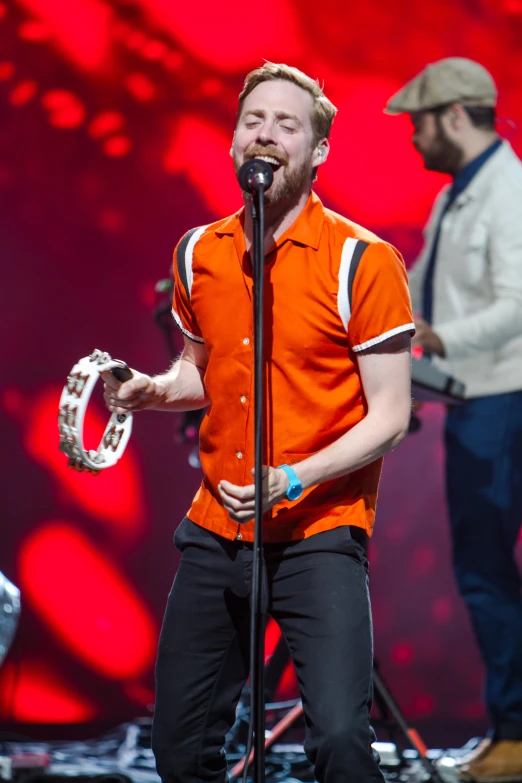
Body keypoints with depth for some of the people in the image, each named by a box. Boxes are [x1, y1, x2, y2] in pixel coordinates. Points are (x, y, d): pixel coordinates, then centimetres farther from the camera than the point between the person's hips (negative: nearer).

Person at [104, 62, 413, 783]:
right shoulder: (199, 255, 7)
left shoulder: (361, 260, -9)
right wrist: (154, 390, 2)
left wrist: (291, 480, -21)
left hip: (319, 529, -5)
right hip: (215, 530, 5)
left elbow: (389, 417, -9)